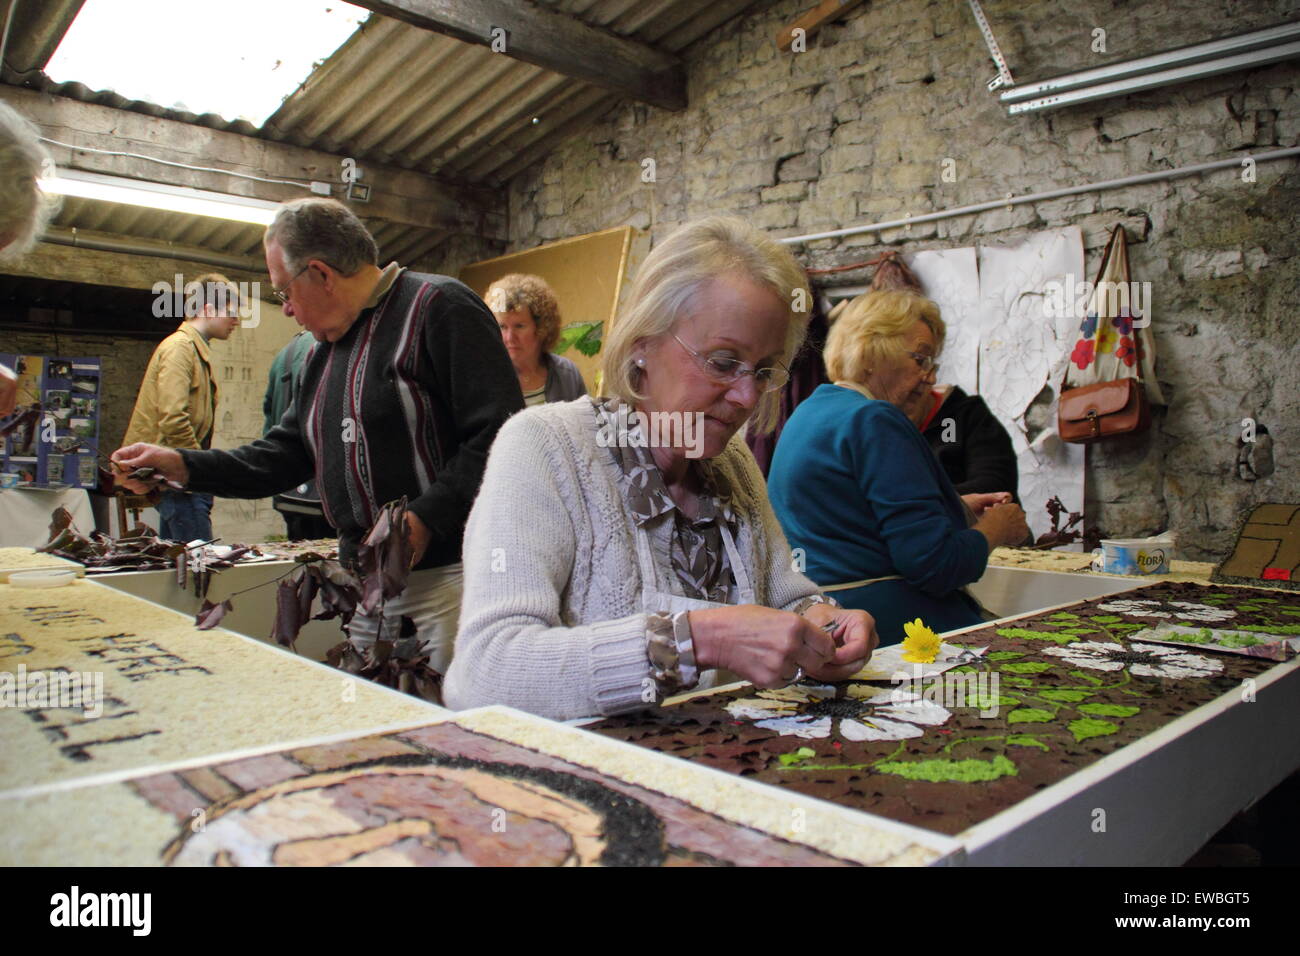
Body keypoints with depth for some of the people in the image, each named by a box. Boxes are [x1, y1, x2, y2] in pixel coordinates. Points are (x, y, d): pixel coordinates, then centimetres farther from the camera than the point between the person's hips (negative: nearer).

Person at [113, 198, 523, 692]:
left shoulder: (438, 306, -8)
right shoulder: (326, 349, 21)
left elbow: (500, 434, -17)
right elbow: (287, 454, 21)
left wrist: (424, 518, -22)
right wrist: (179, 464, 12)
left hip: (449, 572, -8)